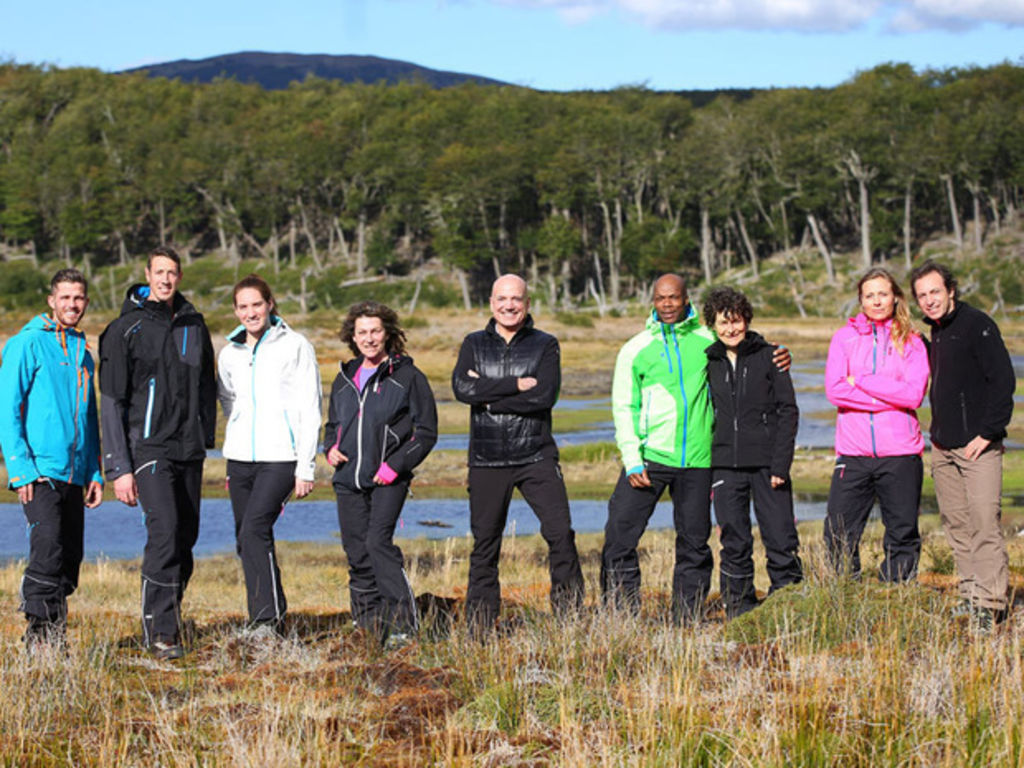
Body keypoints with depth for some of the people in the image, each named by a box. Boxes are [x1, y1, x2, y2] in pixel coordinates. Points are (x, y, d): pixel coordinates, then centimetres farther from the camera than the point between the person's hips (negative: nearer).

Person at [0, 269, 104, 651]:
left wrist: (95, 472, 16)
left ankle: (55, 638, 13)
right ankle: (39, 633, -10)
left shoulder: (83, 353, 18)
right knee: (48, 549, -17)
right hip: (40, 472, -7)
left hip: (74, 474, 7)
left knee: (70, 558, 5)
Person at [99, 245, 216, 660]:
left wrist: (205, 438, 16)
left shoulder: (193, 324, 11)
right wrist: (119, 467, -11)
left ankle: (168, 617, 19)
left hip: (189, 450, 6)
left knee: (186, 536, 6)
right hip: (148, 446, -6)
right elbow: (111, 402, -6)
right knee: (164, 530, -18)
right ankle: (159, 630, -15)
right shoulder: (125, 330, -5)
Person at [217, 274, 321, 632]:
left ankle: (270, 618, -19)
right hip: (240, 457, 5)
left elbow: (310, 411, -4)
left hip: (280, 457, -5)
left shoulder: (295, 346, -2)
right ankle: (261, 623, 15)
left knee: (255, 529, -20)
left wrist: (305, 468, -8)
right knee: (245, 540, 5)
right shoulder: (229, 354, 11)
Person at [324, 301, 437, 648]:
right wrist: (330, 448, 5)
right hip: (349, 479, 6)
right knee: (356, 554, 4)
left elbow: (426, 432, -2)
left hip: (388, 479, -6)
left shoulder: (407, 377, -2)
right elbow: (333, 424, 27)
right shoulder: (345, 379, 15)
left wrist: (396, 465, -13)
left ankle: (403, 624, -16)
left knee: (378, 541, -20)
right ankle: (369, 627, 12)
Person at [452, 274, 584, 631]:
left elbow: (545, 396, -12)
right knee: (485, 543, 5)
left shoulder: (545, 345, 4)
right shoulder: (474, 344, 9)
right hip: (487, 461, 1)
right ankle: (480, 626, 12)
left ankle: (570, 613, -2)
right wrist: (516, 385, -13)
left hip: (536, 457, -1)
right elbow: (461, 388, -9)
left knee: (560, 533, -11)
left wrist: (488, 397, -11)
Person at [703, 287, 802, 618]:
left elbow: (788, 411, -1)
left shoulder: (769, 357, 2)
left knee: (781, 540, -4)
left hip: (766, 464, -2)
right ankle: (739, 608, 11)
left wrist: (780, 464, -9)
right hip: (725, 465, 2)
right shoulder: (710, 363, 10)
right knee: (734, 544, 4)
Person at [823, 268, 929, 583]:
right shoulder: (844, 337, 9)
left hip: (900, 452, -1)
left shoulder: (911, 342, 7)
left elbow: (914, 394, -8)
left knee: (902, 534, 3)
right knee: (839, 534, -1)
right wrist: (889, 397, -9)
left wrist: (861, 381, -8)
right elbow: (834, 390, -5)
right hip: (854, 452, 1)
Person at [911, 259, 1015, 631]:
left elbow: (1003, 380, -15)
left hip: (978, 446, -8)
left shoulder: (977, 325, -11)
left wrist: (988, 433, -16)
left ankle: (990, 602, -10)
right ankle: (969, 594, 15)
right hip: (942, 447, 8)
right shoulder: (935, 331, 14)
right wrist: (937, 431, 16)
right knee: (955, 523, 9)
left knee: (984, 523, -11)